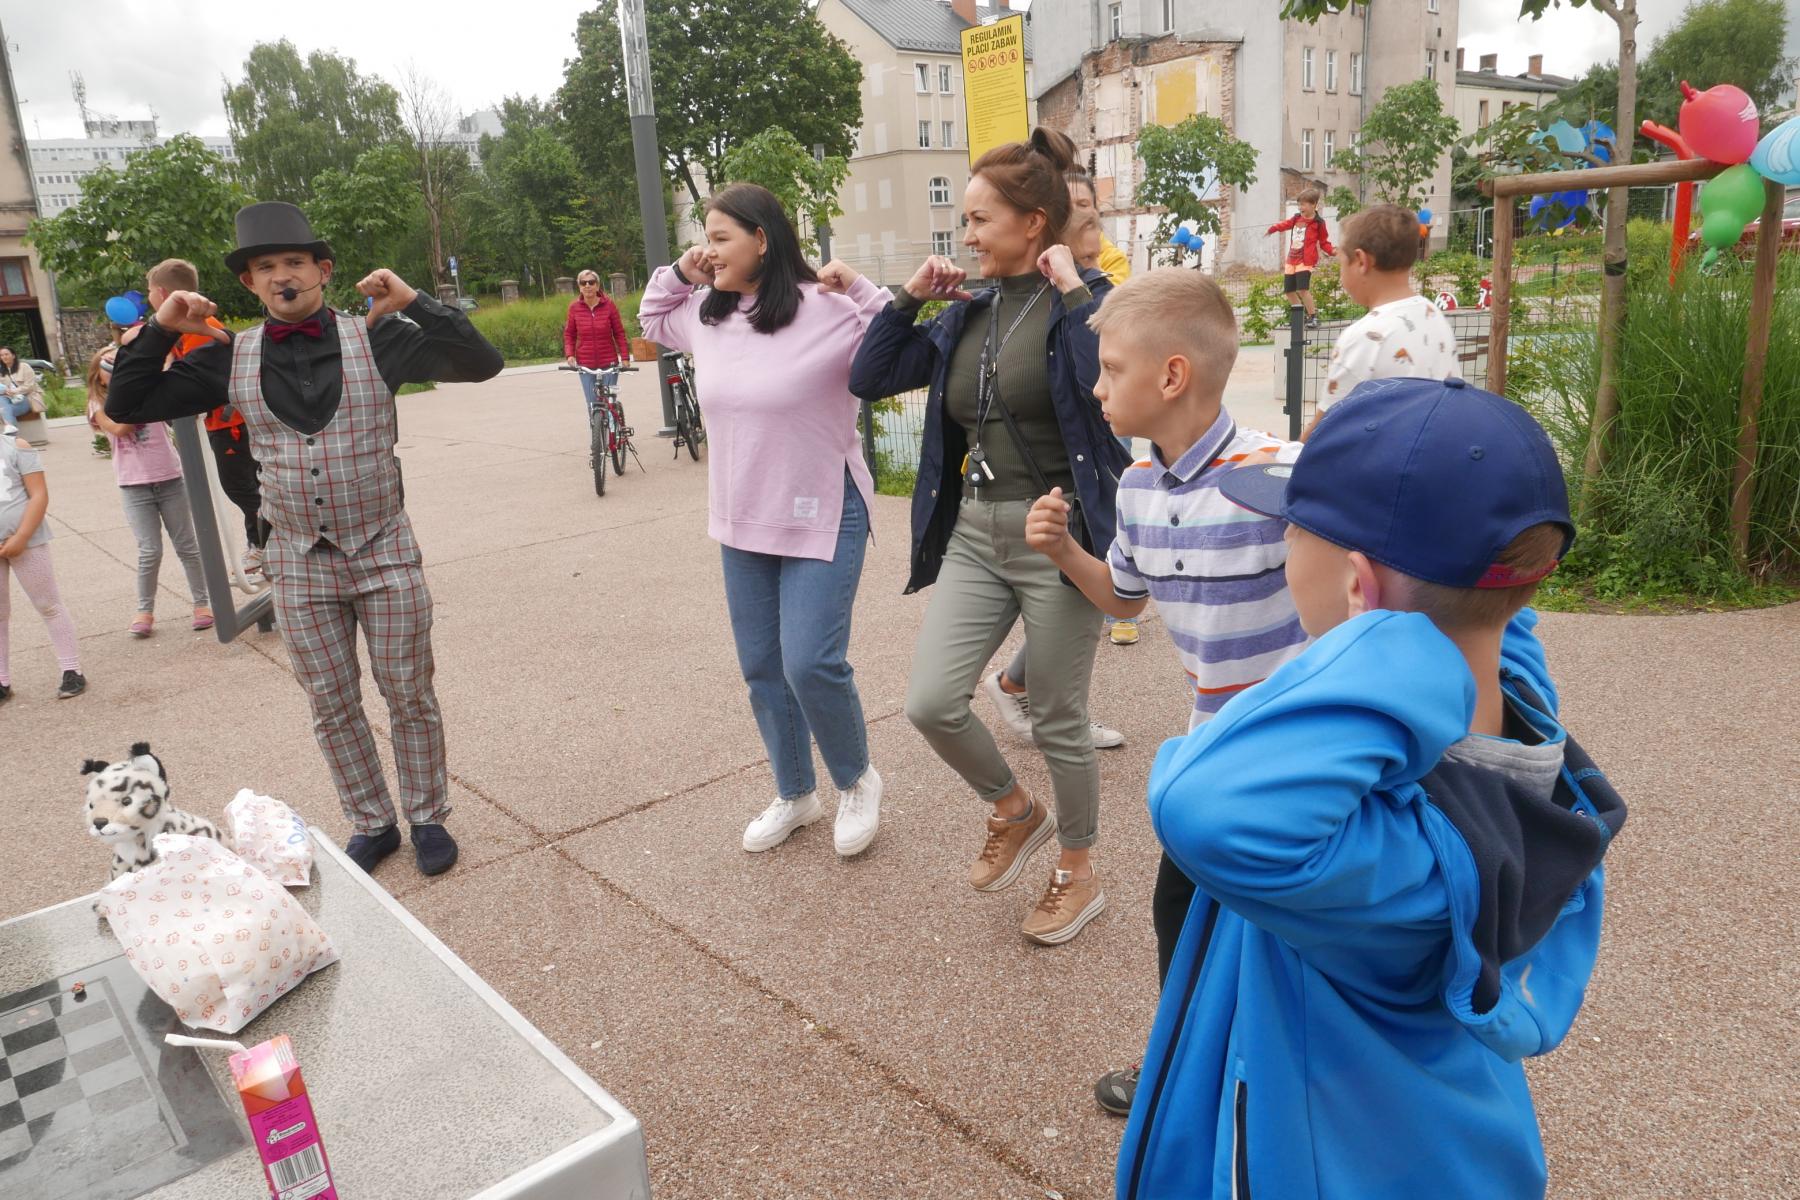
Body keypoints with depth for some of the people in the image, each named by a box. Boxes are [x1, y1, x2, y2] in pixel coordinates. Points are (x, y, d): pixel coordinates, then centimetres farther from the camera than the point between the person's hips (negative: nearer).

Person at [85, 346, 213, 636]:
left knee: (187, 546, 7)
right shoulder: (100, 405, 3)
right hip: (134, 486, -1)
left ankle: (202, 601, 17)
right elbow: (119, 427, -16)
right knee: (150, 551, -4)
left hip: (170, 478, 1)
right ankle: (144, 610, 12)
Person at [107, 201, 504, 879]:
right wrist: (159, 331, -5)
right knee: (332, 707, 12)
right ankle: (371, 825, 30)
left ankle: (428, 818, 27)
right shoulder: (231, 359, 2)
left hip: (385, 555, -2)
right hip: (300, 567, 3)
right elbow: (127, 407, 7)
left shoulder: (374, 338, -6)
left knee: (410, 697, 9)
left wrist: (412, 303, -22)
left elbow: (481, 363, -13)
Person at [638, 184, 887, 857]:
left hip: (823, 517, -7)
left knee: (811, 664, -13)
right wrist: (677, 274, 7)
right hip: (742, 521, 7)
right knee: (760, 669, 13)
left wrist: (862, 291, -25)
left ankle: (857, 782, 17)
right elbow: (651, 321, 25)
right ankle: (795, 796, 32)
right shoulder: (705, 314, 5)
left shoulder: (828, 310, -16)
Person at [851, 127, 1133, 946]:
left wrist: (1071, 288, -20)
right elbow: (869, 378, 10)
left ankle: (1078, 876, 31)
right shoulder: (968, 313, 9)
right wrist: (911, 294, 4)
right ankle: (1015, 813, 28)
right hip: (973, 535, 6)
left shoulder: (1086, 300, -8)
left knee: (1058, 723, 7)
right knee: (931, 704, -2)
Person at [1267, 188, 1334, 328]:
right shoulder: (1296, 218, 10)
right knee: (1289, 291, 10)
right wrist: (1272, 229, 20)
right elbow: (1285, 225, 30)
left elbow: (1324, 242, 0)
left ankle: (1313, 317, -10)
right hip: (1291, 260, 7)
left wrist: (1332, 250, -16)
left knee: (1303, 289, -22)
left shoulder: (1318, 223, -5)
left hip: (1305, 261, -7)